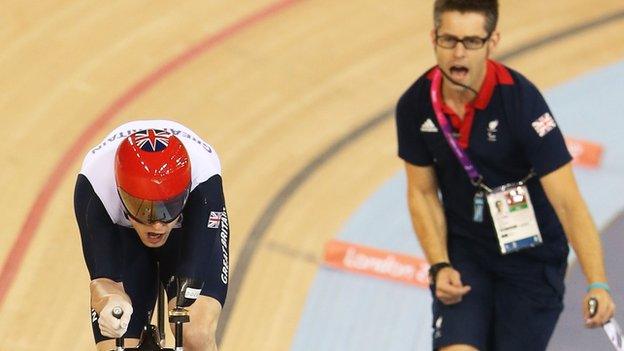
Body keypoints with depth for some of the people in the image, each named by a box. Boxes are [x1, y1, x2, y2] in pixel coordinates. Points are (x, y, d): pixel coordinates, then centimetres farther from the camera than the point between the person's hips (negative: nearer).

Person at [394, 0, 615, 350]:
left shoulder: (521, 100, -24)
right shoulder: (415, 106, -11)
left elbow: (568, 202, -27)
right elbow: (423, 193, 4)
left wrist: (597, 285, -38)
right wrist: (440, 266, -10)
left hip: (532, 257, -2)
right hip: (463, 254, 3)